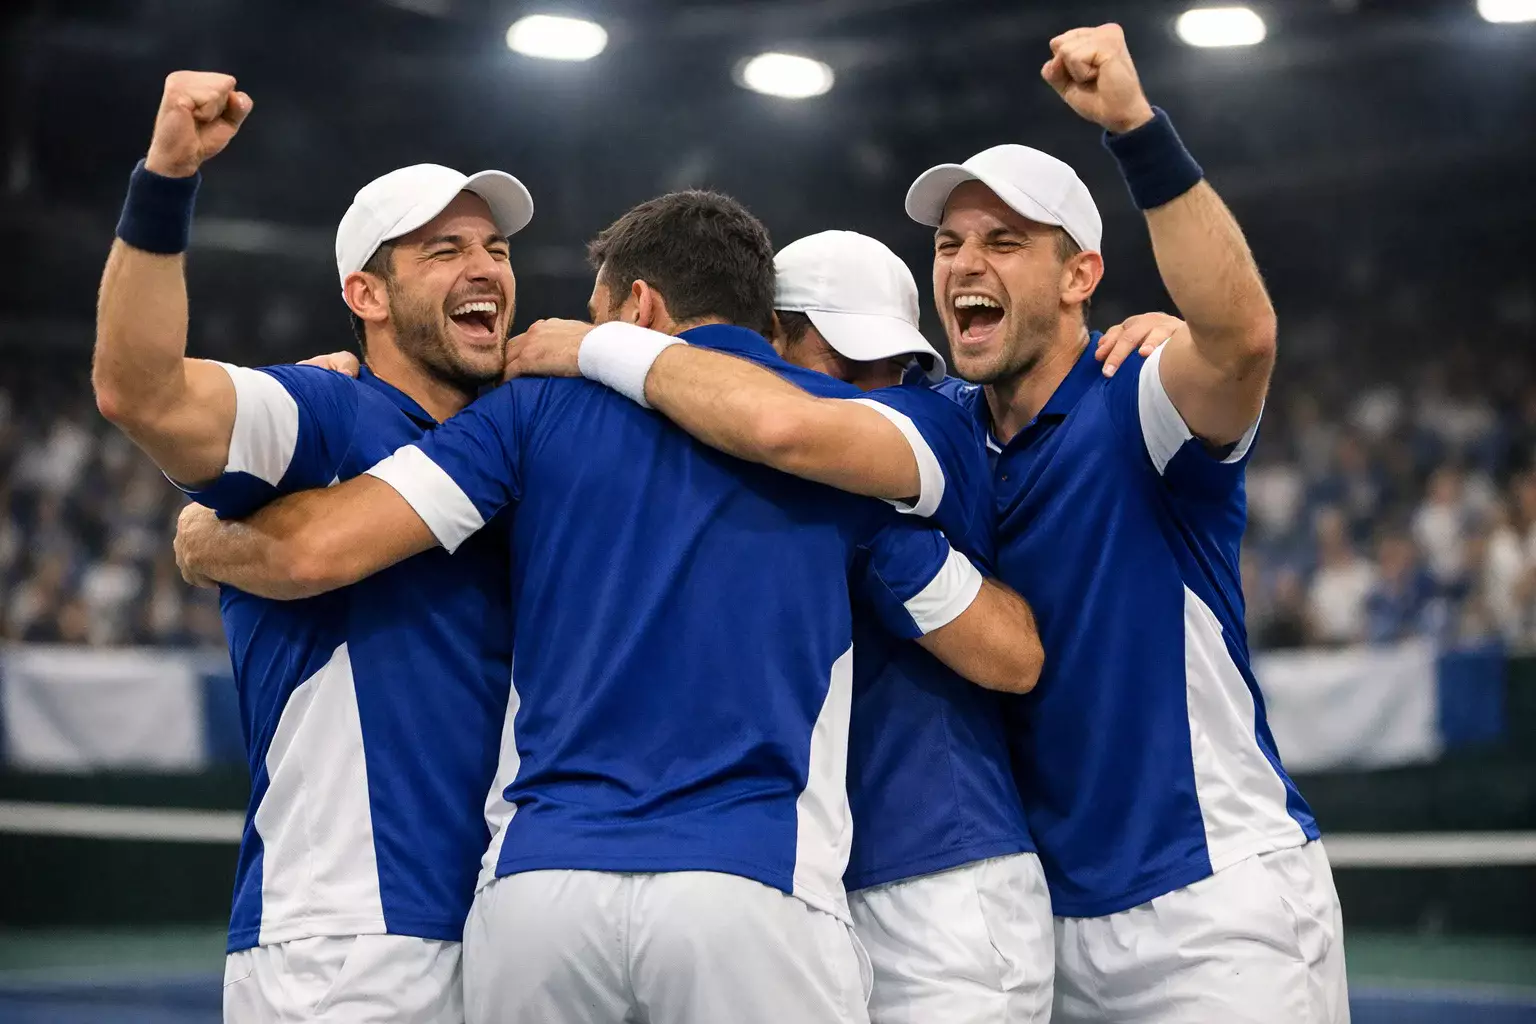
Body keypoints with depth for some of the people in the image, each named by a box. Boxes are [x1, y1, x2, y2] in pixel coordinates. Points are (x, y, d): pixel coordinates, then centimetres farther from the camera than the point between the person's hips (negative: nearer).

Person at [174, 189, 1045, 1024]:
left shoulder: (541, 406, 11)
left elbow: (317, 547, 1)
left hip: (538, 882, 2)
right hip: (753, 888, -1)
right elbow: (1012, 656, 17)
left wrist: (203, 537, 23)